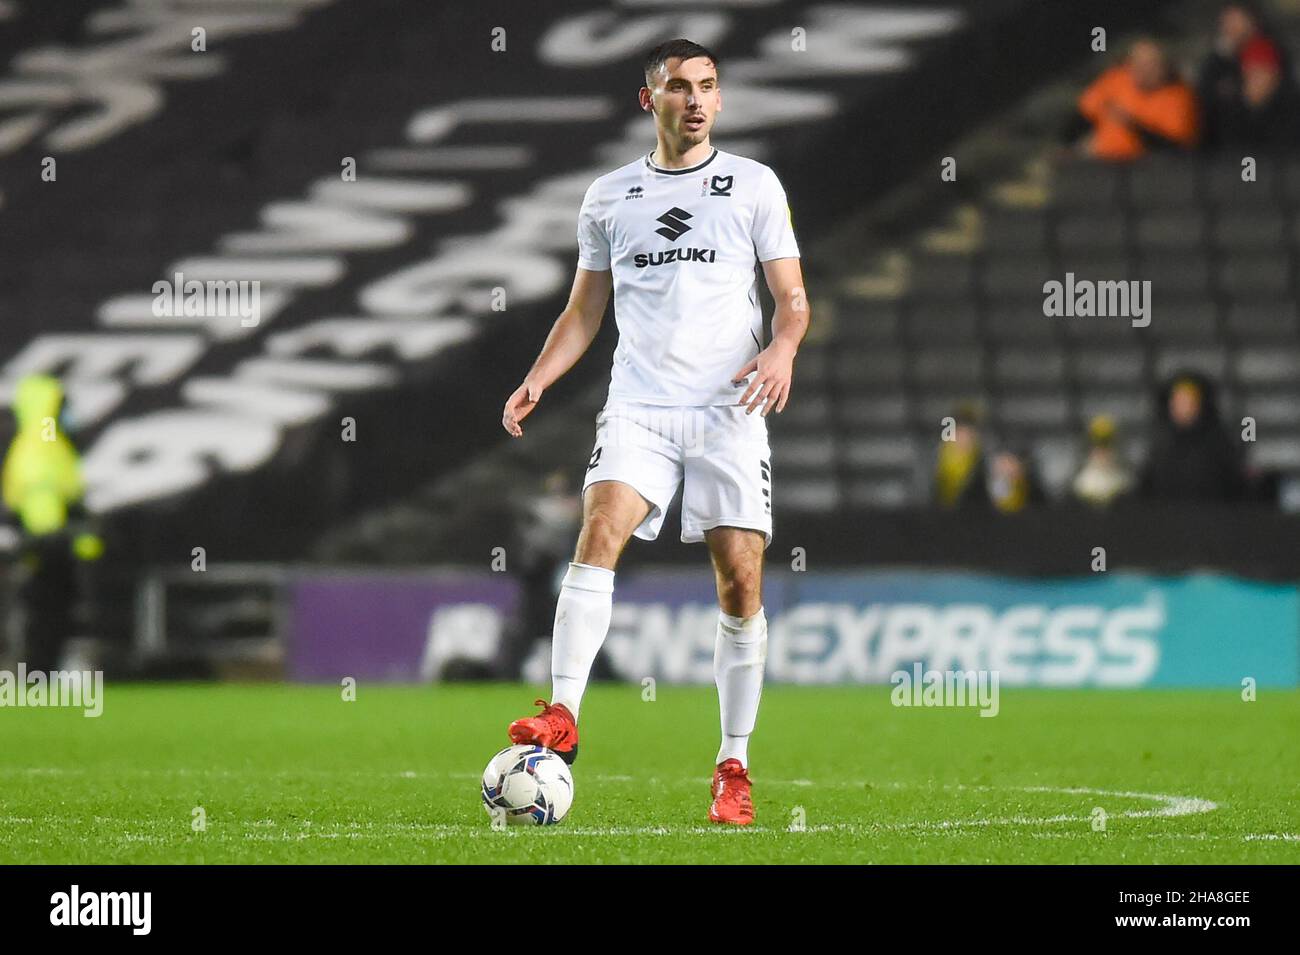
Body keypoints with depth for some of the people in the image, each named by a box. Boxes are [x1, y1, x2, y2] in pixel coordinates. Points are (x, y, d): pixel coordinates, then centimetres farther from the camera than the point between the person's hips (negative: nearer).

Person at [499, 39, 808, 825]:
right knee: (600, 532, -23)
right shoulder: (609, 197, 13)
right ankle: (563, 717, -26)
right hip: (638, 407, 1)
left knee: (741, 582, -4)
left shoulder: (755, 185, 7)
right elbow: (586, 310, 19)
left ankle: (734, 767, 5)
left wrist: (783, 348, -15)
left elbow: (793, 298, 6)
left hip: (729, 410, -1)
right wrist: (540, 378, 3)